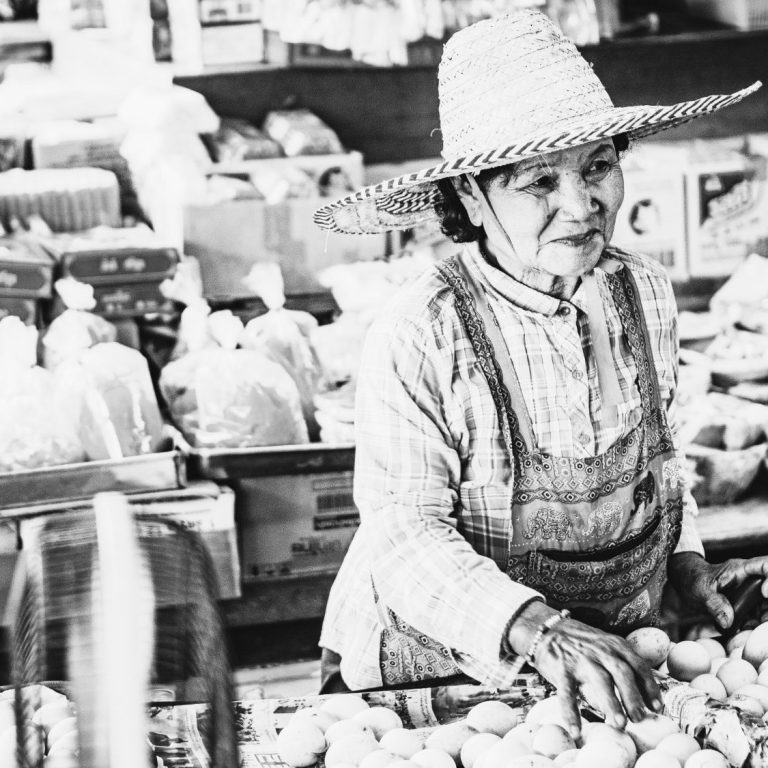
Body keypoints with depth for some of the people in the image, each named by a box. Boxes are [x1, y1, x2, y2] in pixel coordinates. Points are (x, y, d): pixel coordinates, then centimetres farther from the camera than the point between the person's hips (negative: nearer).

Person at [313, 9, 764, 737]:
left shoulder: (645, 291, 0)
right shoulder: (418, 334, -18)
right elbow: (405, 536, -21)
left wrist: (687, 560, 5)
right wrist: (535, 629, -33)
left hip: (618, 671, 4)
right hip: (438, 673, -4)